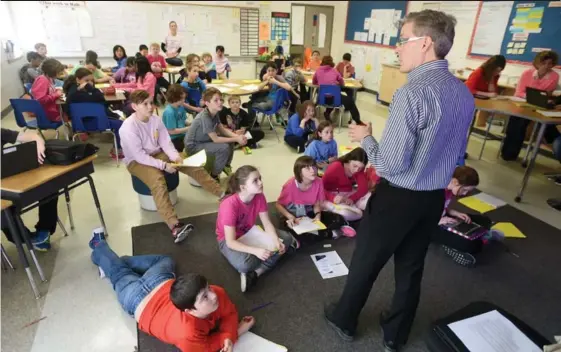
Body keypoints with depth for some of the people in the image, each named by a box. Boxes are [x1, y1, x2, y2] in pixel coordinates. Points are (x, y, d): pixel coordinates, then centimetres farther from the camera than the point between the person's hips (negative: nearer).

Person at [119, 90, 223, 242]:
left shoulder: (156, 119, -5)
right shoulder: (128, 127, -22)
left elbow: (166, 142, -3)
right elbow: (139, 156, -24)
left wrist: (176, 157, -21)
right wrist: (163, 165, -28)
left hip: (158, 154, 6)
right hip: (137, 161, -6)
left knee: (193, 166, -10)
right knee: (157, 180, -37)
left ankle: (223, 193, -2)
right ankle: (175, 226, -50)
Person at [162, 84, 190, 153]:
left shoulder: (180, 107, 0)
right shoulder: (169, 112, -23)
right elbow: (171, 131, -21)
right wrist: (189, 128, -18)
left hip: (181, 135, 7)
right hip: (173, 139, -7)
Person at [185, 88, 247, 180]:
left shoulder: (214, 113, -4)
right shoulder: (205, 117, -30)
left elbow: (222, 129, 2)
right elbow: (215, 139, -27)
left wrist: (237, 136, -14)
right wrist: (236, 139, -22)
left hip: (203, 140, 9)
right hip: (193, 146, -9)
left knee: (230, 140, 5)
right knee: (224, 147, -24)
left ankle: (226, 165, 26)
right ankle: (214, 175, -5)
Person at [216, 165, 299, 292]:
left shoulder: (259, 197, -15)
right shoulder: (229, 205, -32)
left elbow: (267, 223, -8)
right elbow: (230, 242, -31)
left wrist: (277, 242, -27)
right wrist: (256, 250, -43)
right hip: (228, 239, -7)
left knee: (286, 238, -12)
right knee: (246, 264, -40)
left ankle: (255, 273, -21)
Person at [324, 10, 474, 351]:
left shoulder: (413, 93, -24)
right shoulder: (465, 93, 2)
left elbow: (391, 164, -24)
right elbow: (457, 155, 12)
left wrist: (365, 138, -8)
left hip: (398, 198, -7)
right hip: (434, 198, 7)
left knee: (365, 262, 15)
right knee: (411, 268, 22)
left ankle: (344, 321, 40)